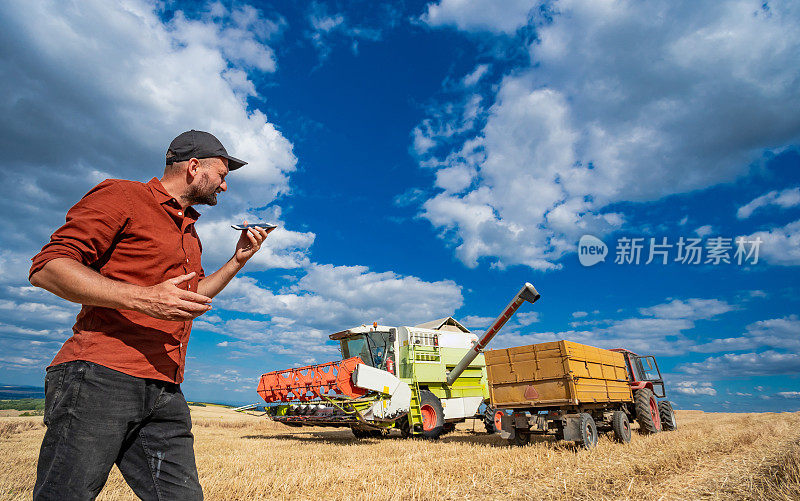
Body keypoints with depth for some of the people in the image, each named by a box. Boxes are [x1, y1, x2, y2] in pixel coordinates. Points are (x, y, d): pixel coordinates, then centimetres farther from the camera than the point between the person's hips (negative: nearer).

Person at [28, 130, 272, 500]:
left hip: (164, 393, 7)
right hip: (100, 378, -7)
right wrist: (143, 298, -22)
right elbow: (46, 268, -9)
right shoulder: (122, 196, -1)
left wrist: (238, 260, 20)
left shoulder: (189, 233, 24)